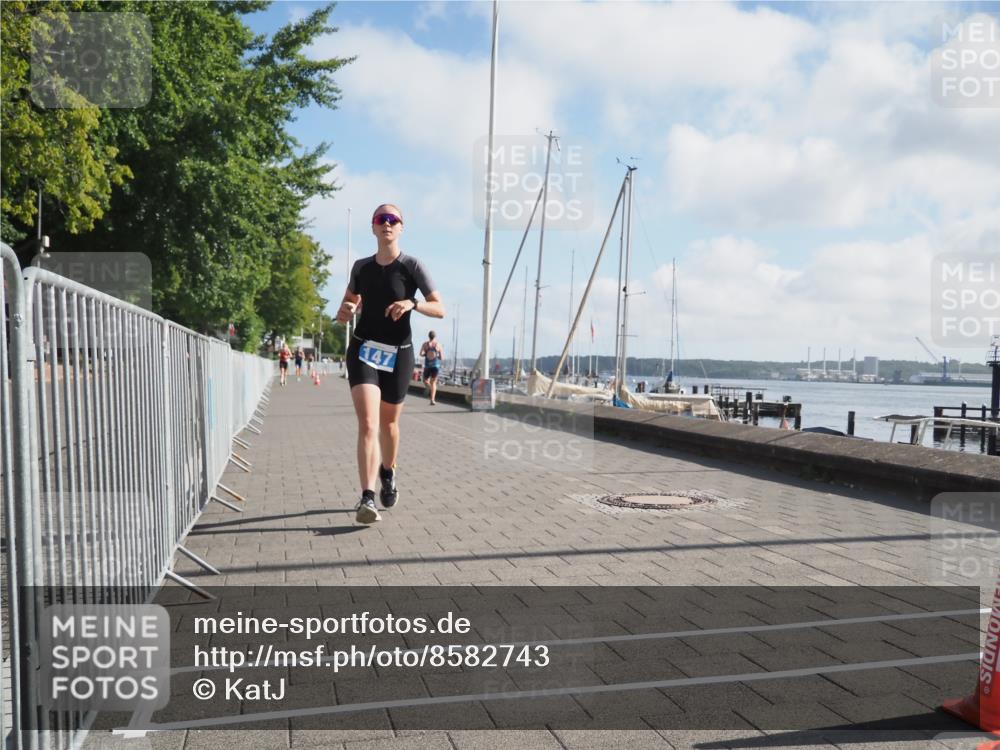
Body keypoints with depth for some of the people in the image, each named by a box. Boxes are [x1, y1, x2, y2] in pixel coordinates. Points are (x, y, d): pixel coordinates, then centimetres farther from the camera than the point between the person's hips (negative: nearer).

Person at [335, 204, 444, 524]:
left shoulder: (411, 266, -4)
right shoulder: (362, 267, 6)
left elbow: (440, 309, -7)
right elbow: (350, 303, 19)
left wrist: (412, 303, -26)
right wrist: (345, 312, -5)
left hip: (398, 353, -1)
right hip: (363, 350, 1)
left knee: (388, 423, 15)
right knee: (367, 424, -16)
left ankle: (388, 473, 44)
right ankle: (367, 498, -21)